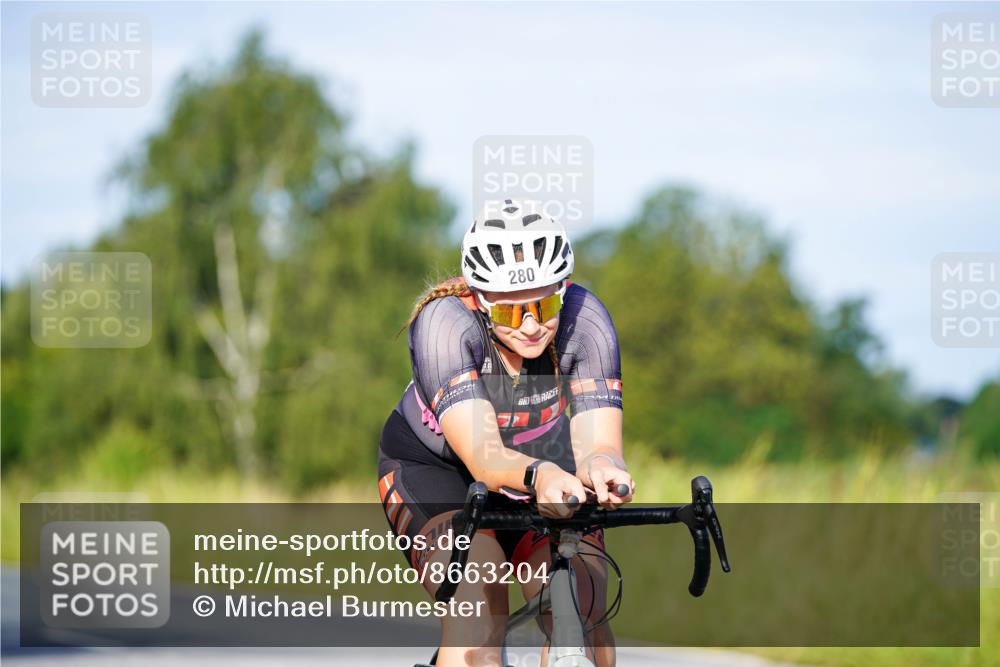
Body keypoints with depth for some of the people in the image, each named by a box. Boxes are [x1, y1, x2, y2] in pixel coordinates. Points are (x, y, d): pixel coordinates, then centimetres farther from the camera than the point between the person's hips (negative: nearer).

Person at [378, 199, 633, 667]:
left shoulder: (584, 319, -26)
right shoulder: (445, 323, -33)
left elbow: (597, 444, -32)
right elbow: (482, 456, -43)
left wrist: (602, 469, -56)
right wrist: (539, 476, -65)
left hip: (543, 465, 3)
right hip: (433, 468, -3)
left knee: (584, 614, -20)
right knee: (478, 608, -29)